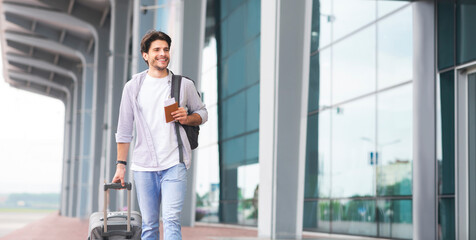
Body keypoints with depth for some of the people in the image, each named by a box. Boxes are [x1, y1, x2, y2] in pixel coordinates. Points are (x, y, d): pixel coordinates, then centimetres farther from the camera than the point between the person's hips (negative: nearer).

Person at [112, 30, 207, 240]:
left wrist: (187, 119, -5)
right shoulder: (133, 87, 7)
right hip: (143, 167, 2)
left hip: (174, 163, -2)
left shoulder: (184, 85, 6)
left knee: (171, 219, -13)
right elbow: (124, 130, 11)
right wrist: (120, 165, 7)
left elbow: (202, 112, 18)